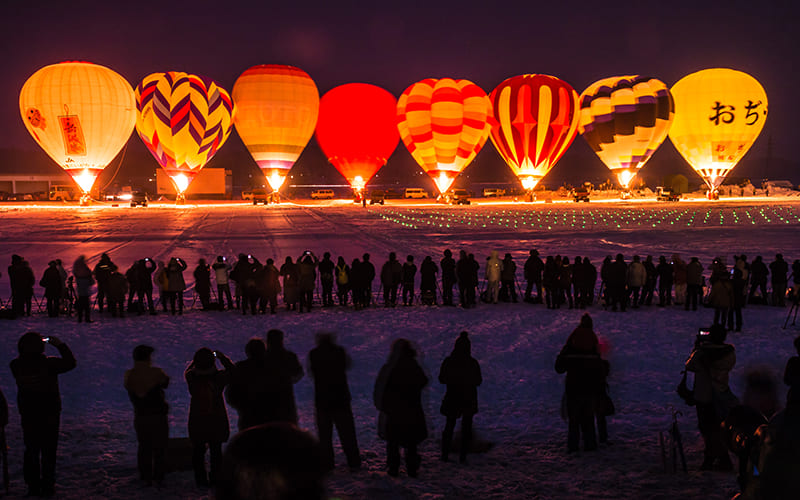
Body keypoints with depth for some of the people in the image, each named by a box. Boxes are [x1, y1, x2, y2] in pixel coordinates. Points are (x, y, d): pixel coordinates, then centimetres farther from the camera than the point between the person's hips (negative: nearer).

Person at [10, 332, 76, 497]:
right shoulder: (49, 364, -20)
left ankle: (33, 486, 18)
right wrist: (59, 345, 0)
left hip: (28, 415, 3)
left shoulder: (16, 365, -11)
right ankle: (47, 487, 13)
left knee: (31, 451, 15)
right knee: (48, 452, 9)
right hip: (49, 415, -3)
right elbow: (70, 363, -6)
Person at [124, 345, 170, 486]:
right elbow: (166, 382, 2)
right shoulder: (156, 373, -15)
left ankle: (146, 478, 22)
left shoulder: (129, 375, -4)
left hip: (140, 417, 4)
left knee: (144, 448, 18)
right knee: (159, 448, 12)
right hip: (158, 417, -4)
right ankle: (158, 477, 16)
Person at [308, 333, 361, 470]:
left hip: (322, 398, 0)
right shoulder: (340, 351, -5)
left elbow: (311, 372, 6)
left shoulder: (313, 354, -5)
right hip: (341, 397, 0)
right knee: (347, 431, 9)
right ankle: (353, 461, 11)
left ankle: (327, 463, 7)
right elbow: (348, 364, 12)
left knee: (324, 433, 8)